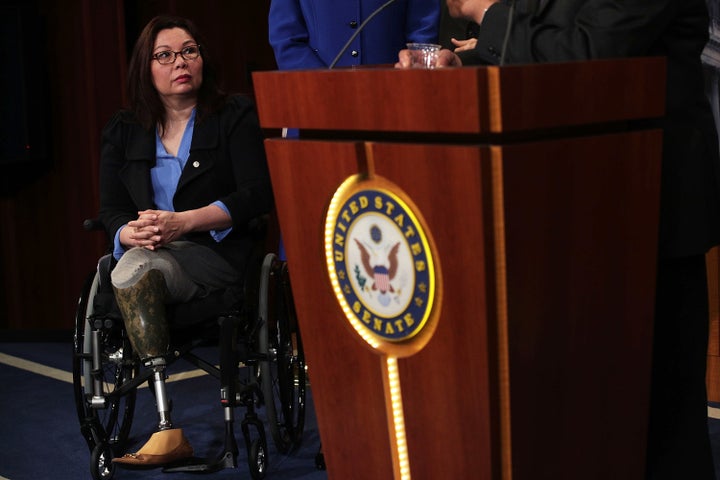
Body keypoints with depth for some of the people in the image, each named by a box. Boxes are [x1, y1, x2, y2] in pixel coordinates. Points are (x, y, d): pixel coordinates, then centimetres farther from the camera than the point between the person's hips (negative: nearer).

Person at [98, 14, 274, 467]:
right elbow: (111, 208, 12)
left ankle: (166, 429, -33)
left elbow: (257, 194, -6)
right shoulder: (123, 131, 18)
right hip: (147, 253, 4)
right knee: (133, 267, -34)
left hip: (215, 251, -3)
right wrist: (130, 232, -14)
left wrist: (184, 221, -18)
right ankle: (168, 430, -37)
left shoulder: (235, 116, 6)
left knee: (134, 272, -33)